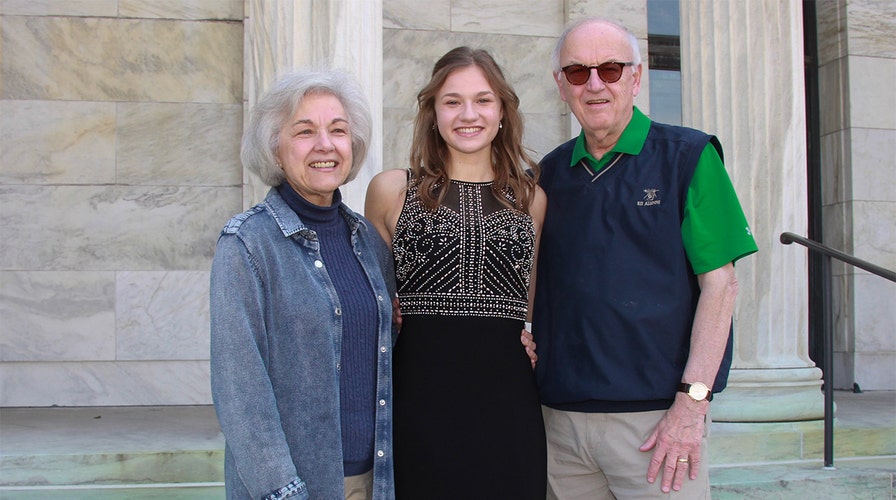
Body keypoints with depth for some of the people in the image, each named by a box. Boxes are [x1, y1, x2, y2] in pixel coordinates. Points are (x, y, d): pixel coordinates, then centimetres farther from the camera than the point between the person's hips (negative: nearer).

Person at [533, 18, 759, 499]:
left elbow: (719, 283, -7)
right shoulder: (550, 172, 10)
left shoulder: (688, 157, -2)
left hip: (655, 416, -4)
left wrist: (692, 404, -14)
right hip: (560, 416, 4)